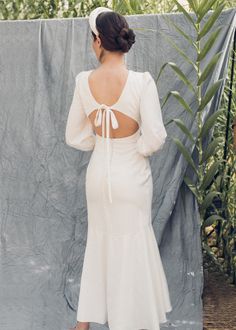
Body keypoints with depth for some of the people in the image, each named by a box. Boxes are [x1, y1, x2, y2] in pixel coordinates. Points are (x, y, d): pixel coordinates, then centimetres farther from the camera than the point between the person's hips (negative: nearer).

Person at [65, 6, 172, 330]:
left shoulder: (84, 81, -9)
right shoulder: (142, 81, -20)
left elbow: (74, 136, -1)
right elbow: (155, 137, -20)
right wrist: (137, 150, 0)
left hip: (98, 172, 4)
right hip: (131, 175, -3)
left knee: (99, 241, 19)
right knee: (132, 245, 11)